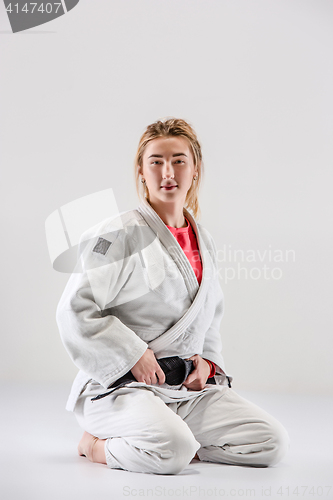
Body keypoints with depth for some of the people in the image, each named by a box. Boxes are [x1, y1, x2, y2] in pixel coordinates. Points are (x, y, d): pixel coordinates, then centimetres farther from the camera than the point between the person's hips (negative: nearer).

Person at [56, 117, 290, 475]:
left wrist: (207, 361, 4)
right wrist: (133, 355, -15)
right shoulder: (118, 235, -9)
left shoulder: (203, 242, 13)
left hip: (188, 389, 7)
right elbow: (75, 310, -12)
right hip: (122, 387, -6)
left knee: (272, 442, -7)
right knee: (173, 451, -34)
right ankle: (98, 445, -4)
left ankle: (168, 443, 7)